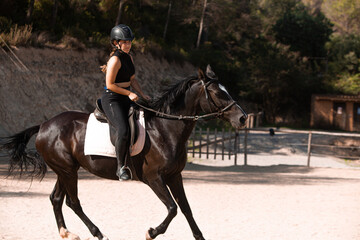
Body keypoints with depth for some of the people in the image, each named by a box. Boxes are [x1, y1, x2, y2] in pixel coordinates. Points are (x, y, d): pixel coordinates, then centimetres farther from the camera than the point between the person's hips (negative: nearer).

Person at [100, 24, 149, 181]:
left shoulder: (129, 58, 11)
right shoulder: (115, 60, -16)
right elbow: (110, 85, -17)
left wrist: (142, 94, 8)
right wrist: (129, 94, -16)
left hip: (125, 99, 10)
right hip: (111, 99, -10)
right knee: (123, 131, -26)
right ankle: (121, 167, -14)